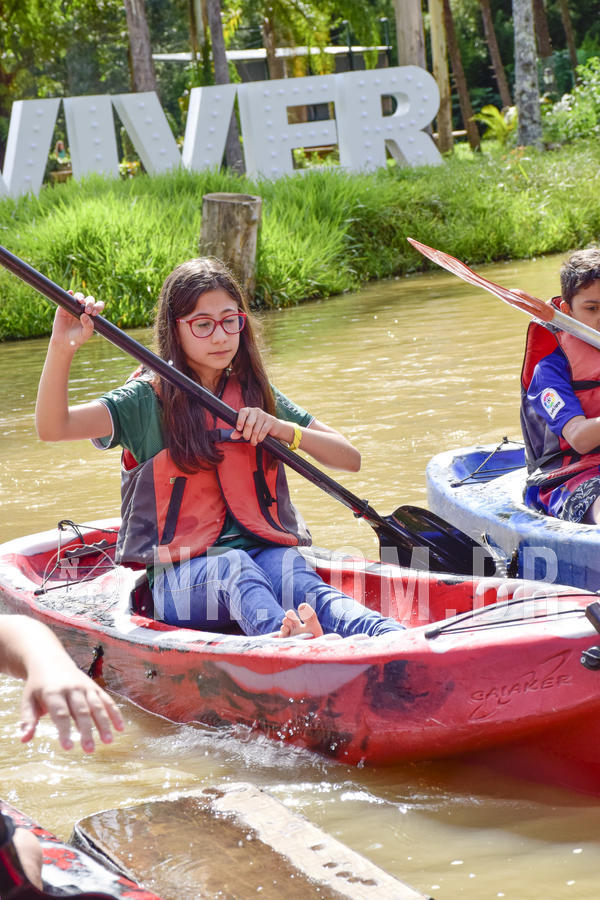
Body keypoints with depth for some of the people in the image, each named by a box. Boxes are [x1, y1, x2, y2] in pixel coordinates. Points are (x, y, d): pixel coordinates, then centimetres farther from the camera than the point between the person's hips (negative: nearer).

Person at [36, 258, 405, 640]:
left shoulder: (258, 396, 16)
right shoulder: (147, 401, 5)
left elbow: (351, 459, 13)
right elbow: (53, 427, -11)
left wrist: (283, 429, -4)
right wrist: (62, 349, -27)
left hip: (268, 553, 2)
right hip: (182, 577, -2)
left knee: (298, 579, -32)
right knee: (234, 566, -36)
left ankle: (393, 641, -61)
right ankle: (282, 634, -68)